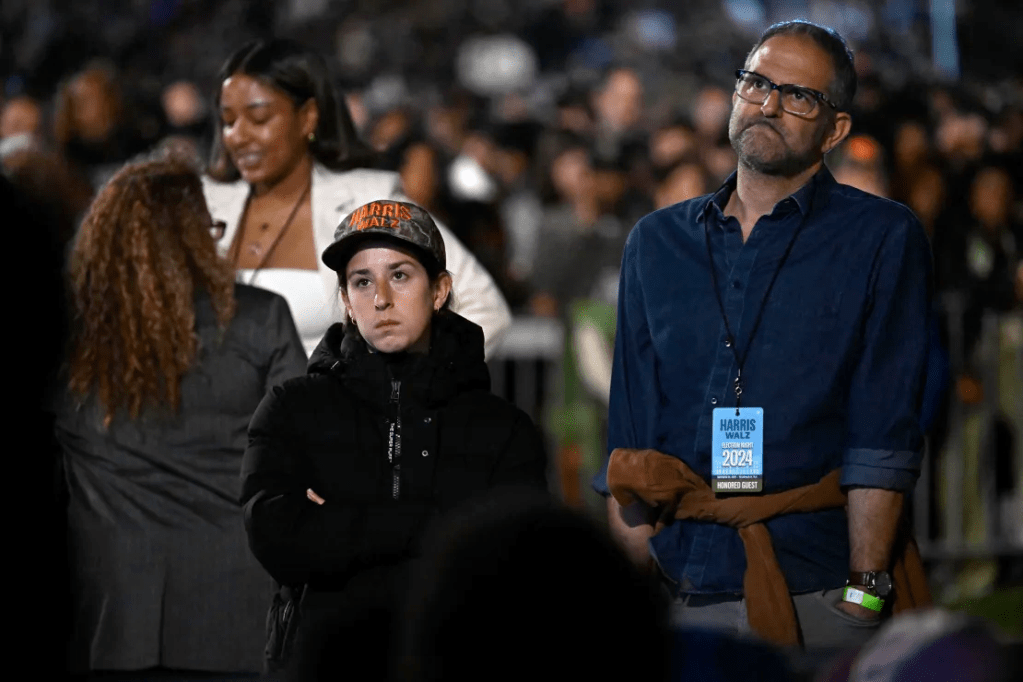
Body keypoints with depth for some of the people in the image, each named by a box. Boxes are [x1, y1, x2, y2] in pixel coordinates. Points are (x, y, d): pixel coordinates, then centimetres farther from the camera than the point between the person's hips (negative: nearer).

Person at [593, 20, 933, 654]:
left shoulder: (883, 239, 2)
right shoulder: (656, 243, 14)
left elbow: (884, 439, -6)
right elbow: (628, 442, 12)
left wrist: (864, 594, -14)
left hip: (817, 600, -3)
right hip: (679, 596, 3)